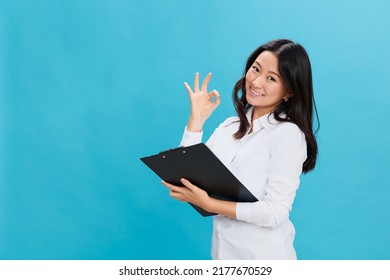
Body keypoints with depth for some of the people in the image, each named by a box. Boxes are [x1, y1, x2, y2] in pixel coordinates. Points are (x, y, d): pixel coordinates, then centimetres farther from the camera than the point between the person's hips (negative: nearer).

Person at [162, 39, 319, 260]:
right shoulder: (229, 126, 4)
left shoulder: (288, 134, -15)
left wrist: (208, 204, -23)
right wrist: (196, 119, -5)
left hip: (264, 256, -5)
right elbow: (186, 179, -2)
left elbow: (274, 213, -20)